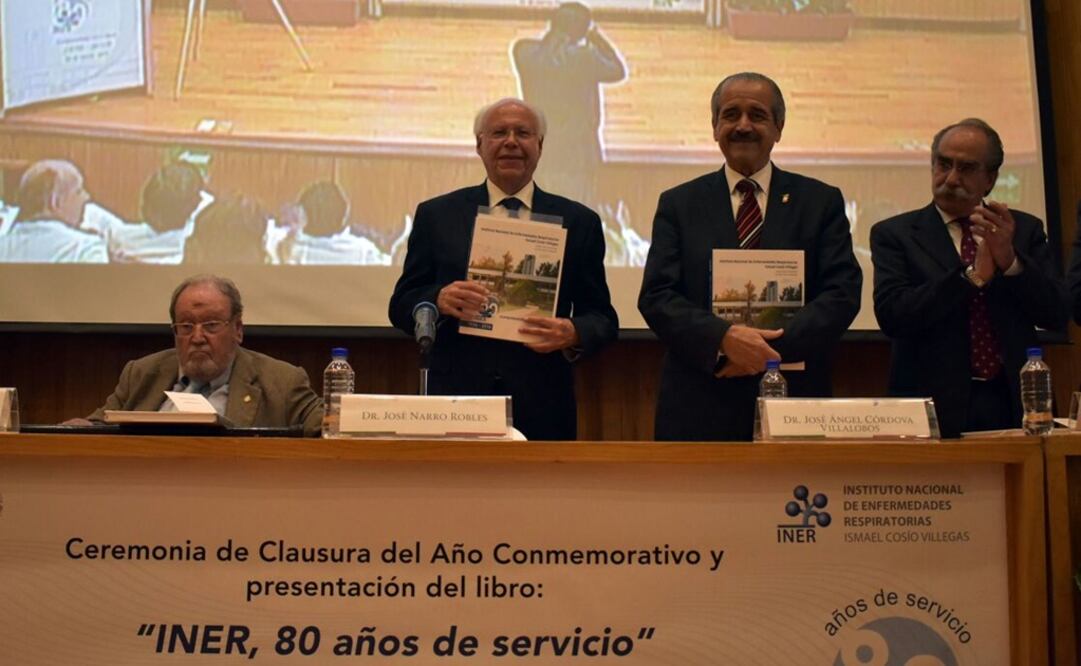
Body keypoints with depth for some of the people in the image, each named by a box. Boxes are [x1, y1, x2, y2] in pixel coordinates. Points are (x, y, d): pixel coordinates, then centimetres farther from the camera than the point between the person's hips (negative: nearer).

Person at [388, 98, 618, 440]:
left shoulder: (577, 221, 7)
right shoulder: (436, 215, 7)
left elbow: (601, 316, 6)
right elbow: (402, 305, 6)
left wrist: (574, 334, -16)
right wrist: (439, 300, -16)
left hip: (541, 410, 1)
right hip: (454, 402, 0)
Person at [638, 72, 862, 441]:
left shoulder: (821, 202, 7)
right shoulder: (679, 204, 7)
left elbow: (843, 293, -2)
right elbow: (656, 297, -2)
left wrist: (774, 347, -16)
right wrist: (723, 338, -19)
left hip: (795, 400, 1)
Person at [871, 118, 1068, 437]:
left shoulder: (1024, 230, 11)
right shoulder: (894, 234, 2)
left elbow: (1057, 315, 2)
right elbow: (891, 315, -12)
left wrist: (1010, 260, -13)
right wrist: (973, 275, -16)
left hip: (1013, 406, 3)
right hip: (937, 409, -2)